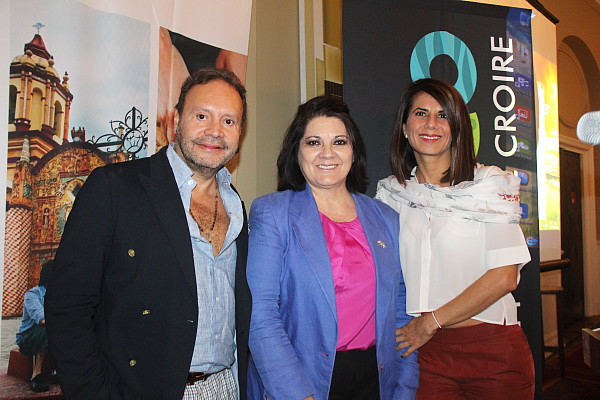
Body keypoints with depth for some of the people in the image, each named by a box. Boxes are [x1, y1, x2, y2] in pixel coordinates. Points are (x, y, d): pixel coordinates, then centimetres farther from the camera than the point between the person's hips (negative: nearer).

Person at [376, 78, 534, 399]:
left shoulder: (489, 183, -3)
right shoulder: (390, 193, 4)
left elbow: (504, 277, -11)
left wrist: (430, 323, -11)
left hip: (492, 349, -1)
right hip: (424, 351, 2)